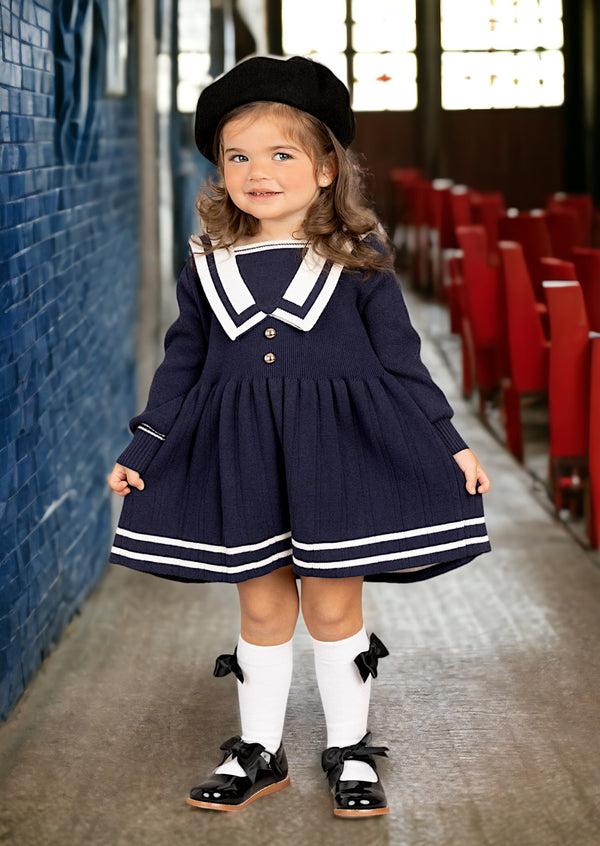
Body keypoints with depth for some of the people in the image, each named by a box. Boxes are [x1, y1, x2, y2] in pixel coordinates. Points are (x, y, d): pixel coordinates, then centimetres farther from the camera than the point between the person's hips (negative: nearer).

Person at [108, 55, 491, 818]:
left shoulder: (358, 265, -3)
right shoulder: (208, 269, 3)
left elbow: (401, 360, 1)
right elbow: (179, 367, 11)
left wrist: (450, 443, -2)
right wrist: (139, 454, 10)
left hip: (336, 450, -2)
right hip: (238, 459, 2)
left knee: (333, 606, 6)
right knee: (262, 608, 11)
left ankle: (350, 751, 22)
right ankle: (258, 751, 26)